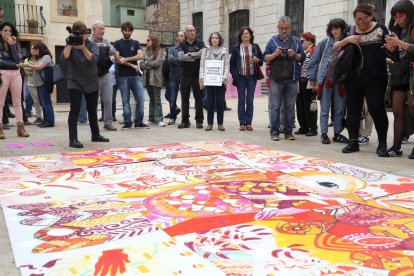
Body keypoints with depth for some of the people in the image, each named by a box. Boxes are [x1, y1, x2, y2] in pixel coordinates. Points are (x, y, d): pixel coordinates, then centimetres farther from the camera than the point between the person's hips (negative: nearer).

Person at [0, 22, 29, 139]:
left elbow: (18, 60, -2)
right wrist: (14, 64, -10)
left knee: (17, 102, 4)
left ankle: (20, 127, 6)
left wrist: (12, 45, -8)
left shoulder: (15, 44, 13)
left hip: (16, 74, 4)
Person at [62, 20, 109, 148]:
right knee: (75, 110, -10)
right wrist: (70, 45, -29)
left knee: (92, 110, 12)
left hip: (91, 82, 2)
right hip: (75, 82, -2)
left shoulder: (92, 45, -3)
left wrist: (83, 47, -32)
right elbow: (64, 59, -20)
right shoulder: (70, 45, -3)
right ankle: (73, 139, -10)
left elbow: (93, 59, -21)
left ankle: (95, 135, 26)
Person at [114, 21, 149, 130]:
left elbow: (140, 56, -4)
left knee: (140, 99, -3)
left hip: (135, 76, 2)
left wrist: (126, 59, -12)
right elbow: (117, 59, -5)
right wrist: (132, 65, -8)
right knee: (125, 101, 2)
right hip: (123, 76, -2)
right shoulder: (118, 43, 7)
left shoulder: (136, 43, 12)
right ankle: (127, 122, 9)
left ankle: (139, 122, 7)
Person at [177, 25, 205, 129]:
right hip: (185, 75, 1)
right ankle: (185, 121, 11)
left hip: (197, 75, -1)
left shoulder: (200, 44, 7)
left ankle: (199, 121, 8)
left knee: (198, 98, 2)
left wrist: (189, 54, -8)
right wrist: (196, 56, -8)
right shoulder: (182, 45, 9)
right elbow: (181, 57, -8)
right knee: (184, 98, 4)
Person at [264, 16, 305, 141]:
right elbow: (265, 58, 5)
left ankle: (288, 131, 12)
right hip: (276, 79, -1)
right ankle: (274, 131, 4)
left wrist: (295, 55, -9)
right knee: (275, 106, -2)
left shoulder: (296, 41, 12)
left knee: (290, 106, 4)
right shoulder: (273, 41, 8)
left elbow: (302, 58, 10)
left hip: (292, 79, 2)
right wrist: (275, 54, -12)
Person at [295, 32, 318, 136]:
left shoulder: (315, 50, -7)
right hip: (299, 82, 8)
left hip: (309, 83, -8)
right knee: (300, 106, 9)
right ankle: (303, 127, 19)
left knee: (309, 106, -1)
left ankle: (313, 129, 8)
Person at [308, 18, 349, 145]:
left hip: (340, 81, 2)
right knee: (325, 109, 2)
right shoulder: (324, 43, 0)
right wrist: (312, 78, -1)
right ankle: (324, 134, 8)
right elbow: (314, 61, 2)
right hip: (325, 79, -2)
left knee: (339, 109, 9)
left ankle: (337, 134, 19)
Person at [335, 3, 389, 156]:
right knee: (353, 110, 7)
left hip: (375, 79, -3)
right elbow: (334, 47, 5)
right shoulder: (350, 31, 10)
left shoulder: (380, 29, 3)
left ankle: (382, 143, 7)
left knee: (377, 109, -5)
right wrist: (347, 40, -11)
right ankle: (353, 142, 17)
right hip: (353, 79, 3)